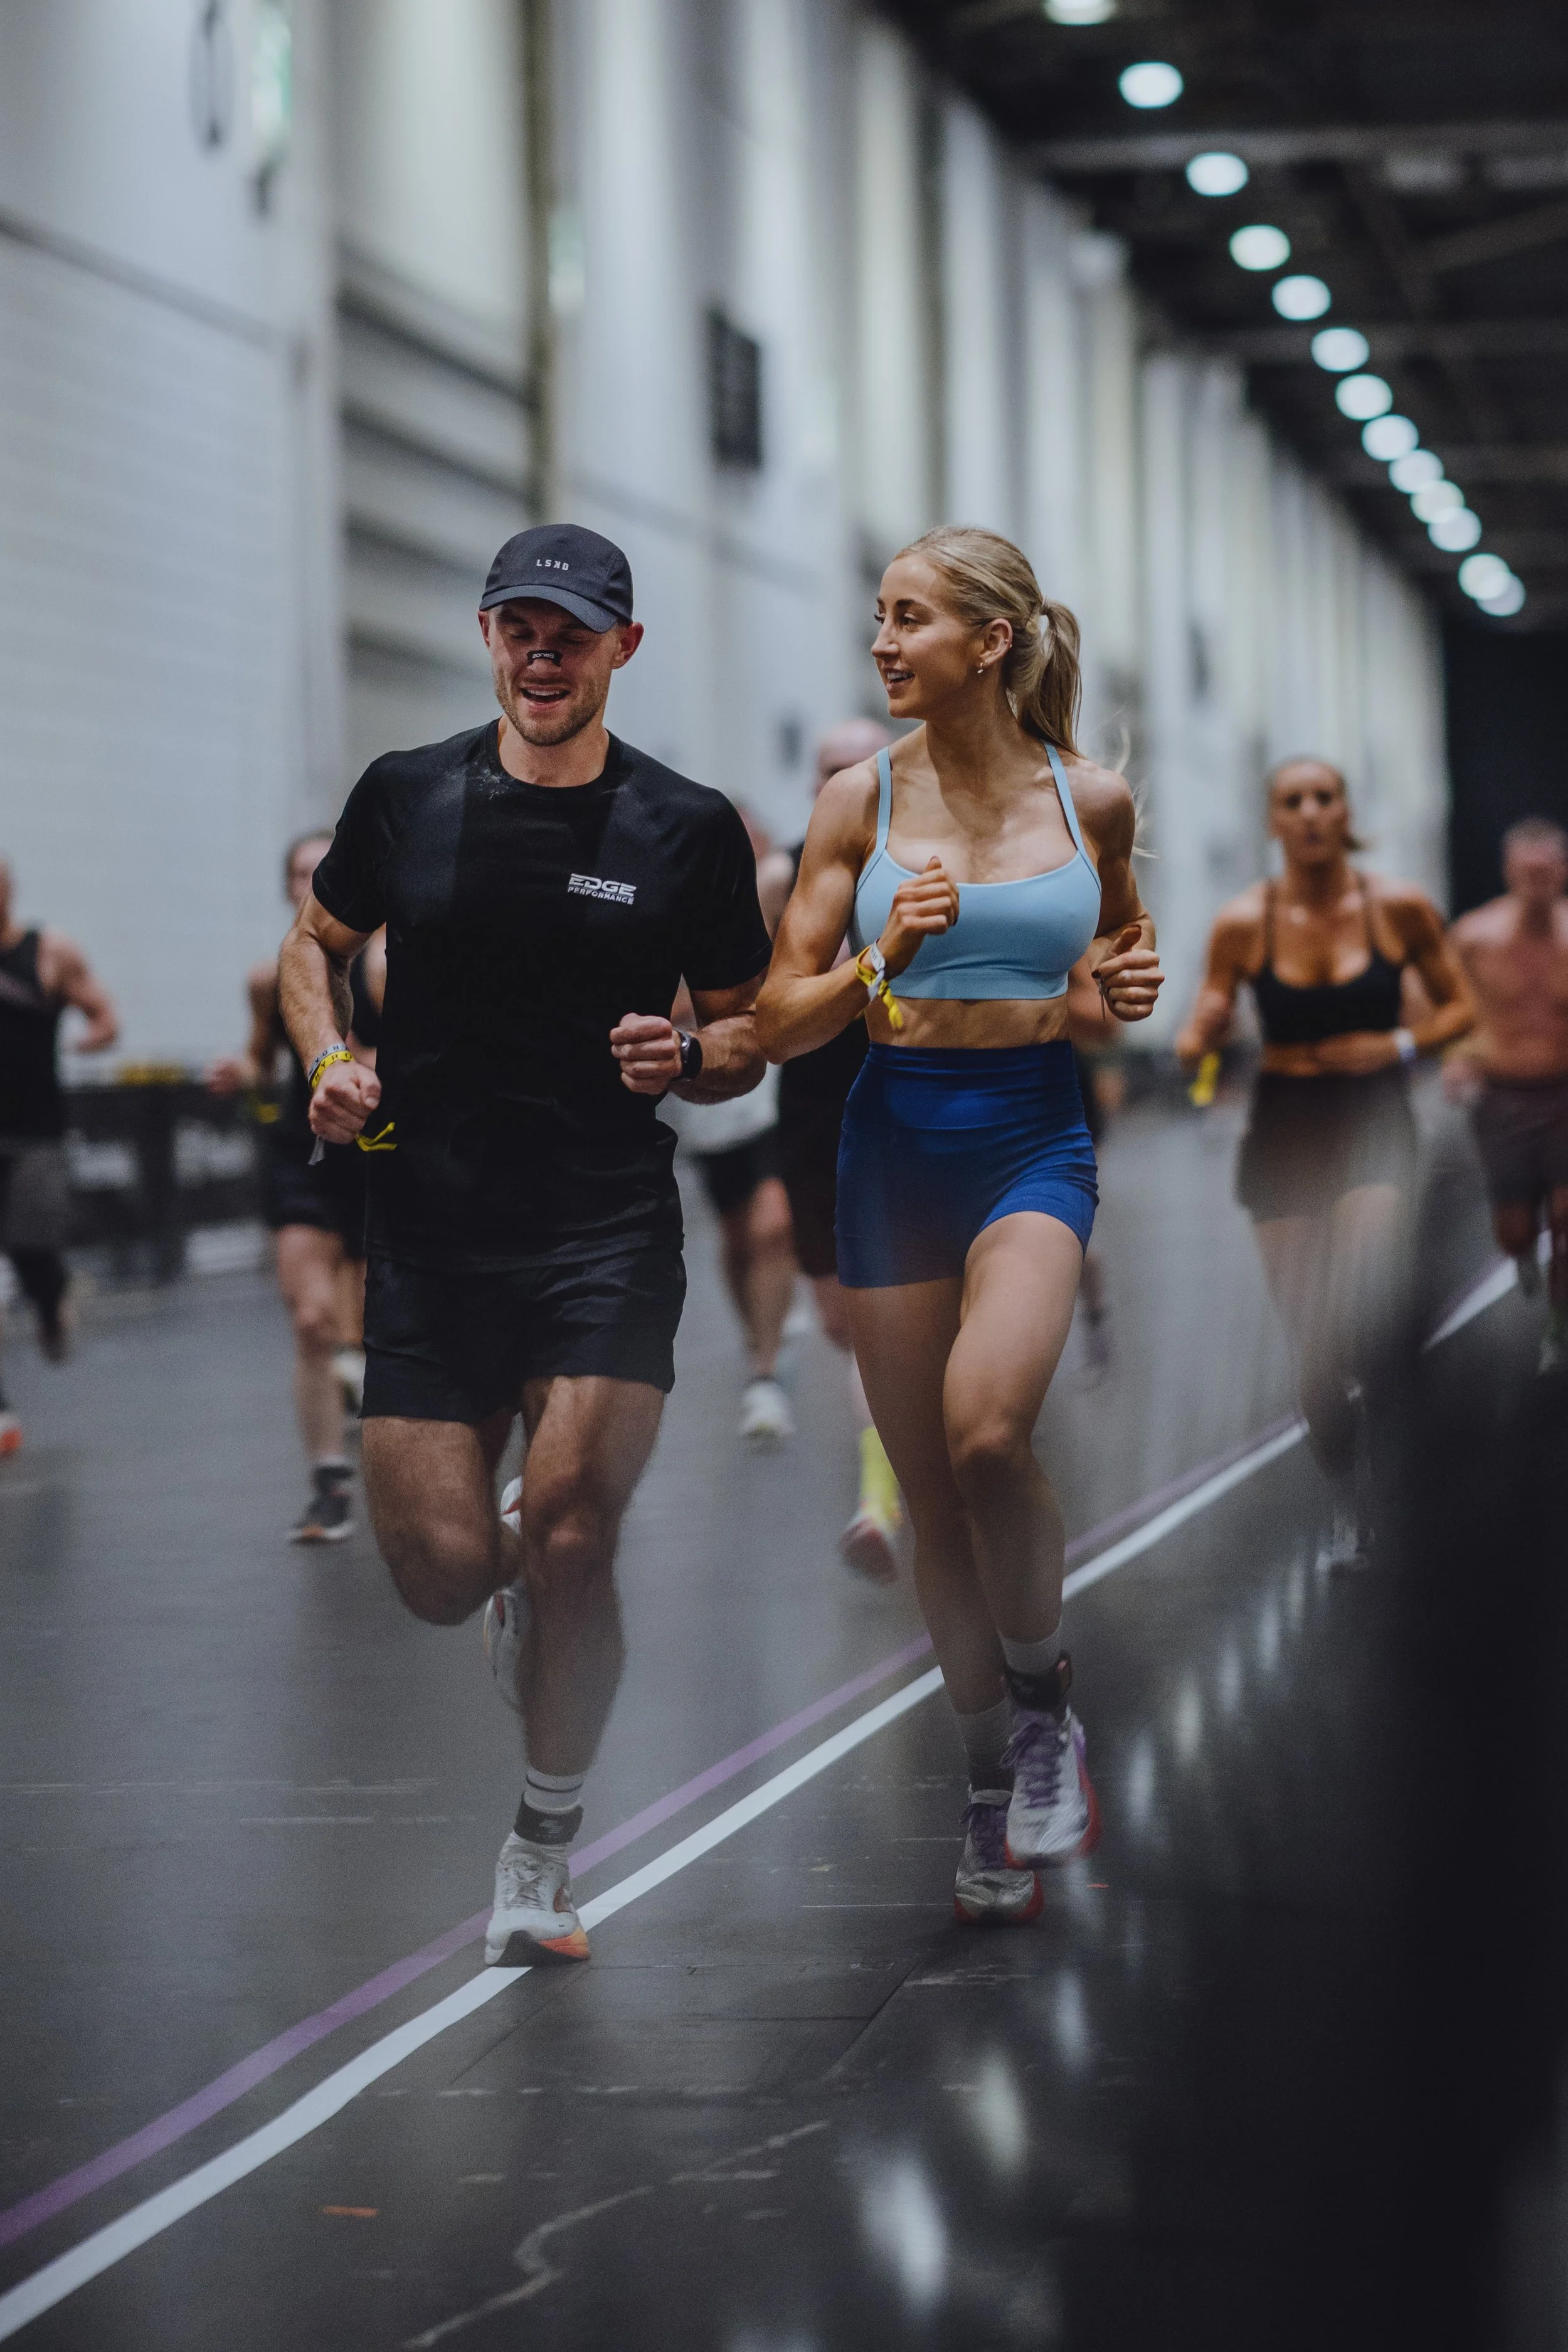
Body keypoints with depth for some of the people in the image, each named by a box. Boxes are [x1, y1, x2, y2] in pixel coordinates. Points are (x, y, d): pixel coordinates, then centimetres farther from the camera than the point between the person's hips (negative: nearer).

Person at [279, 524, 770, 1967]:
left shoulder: (690, 830, 1)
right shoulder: (408, 796, 4)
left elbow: (749, 1038, 9)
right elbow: (317, 944, 19)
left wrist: (688, 1059, -13)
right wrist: (330, 1062, 0)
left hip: (610, 1233, -1)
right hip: (430, 1236, 2)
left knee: (568, 1541, -15)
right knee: (440, 1572, -3)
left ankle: (545, 1847, 8)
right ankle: (521, 1575, 37)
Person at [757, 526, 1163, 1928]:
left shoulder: (1092, 798, 1)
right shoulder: (864, 801, -1)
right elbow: (781, 1024, -1)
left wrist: (1132, 981, 0)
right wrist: (884, 960, -18)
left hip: (1037, 1137, -2)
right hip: (898, 1139, 2)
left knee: (986, 1427, -26)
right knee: (929, 1491, 4)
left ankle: (1042, 1693, -1)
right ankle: (996, 1778, 22)